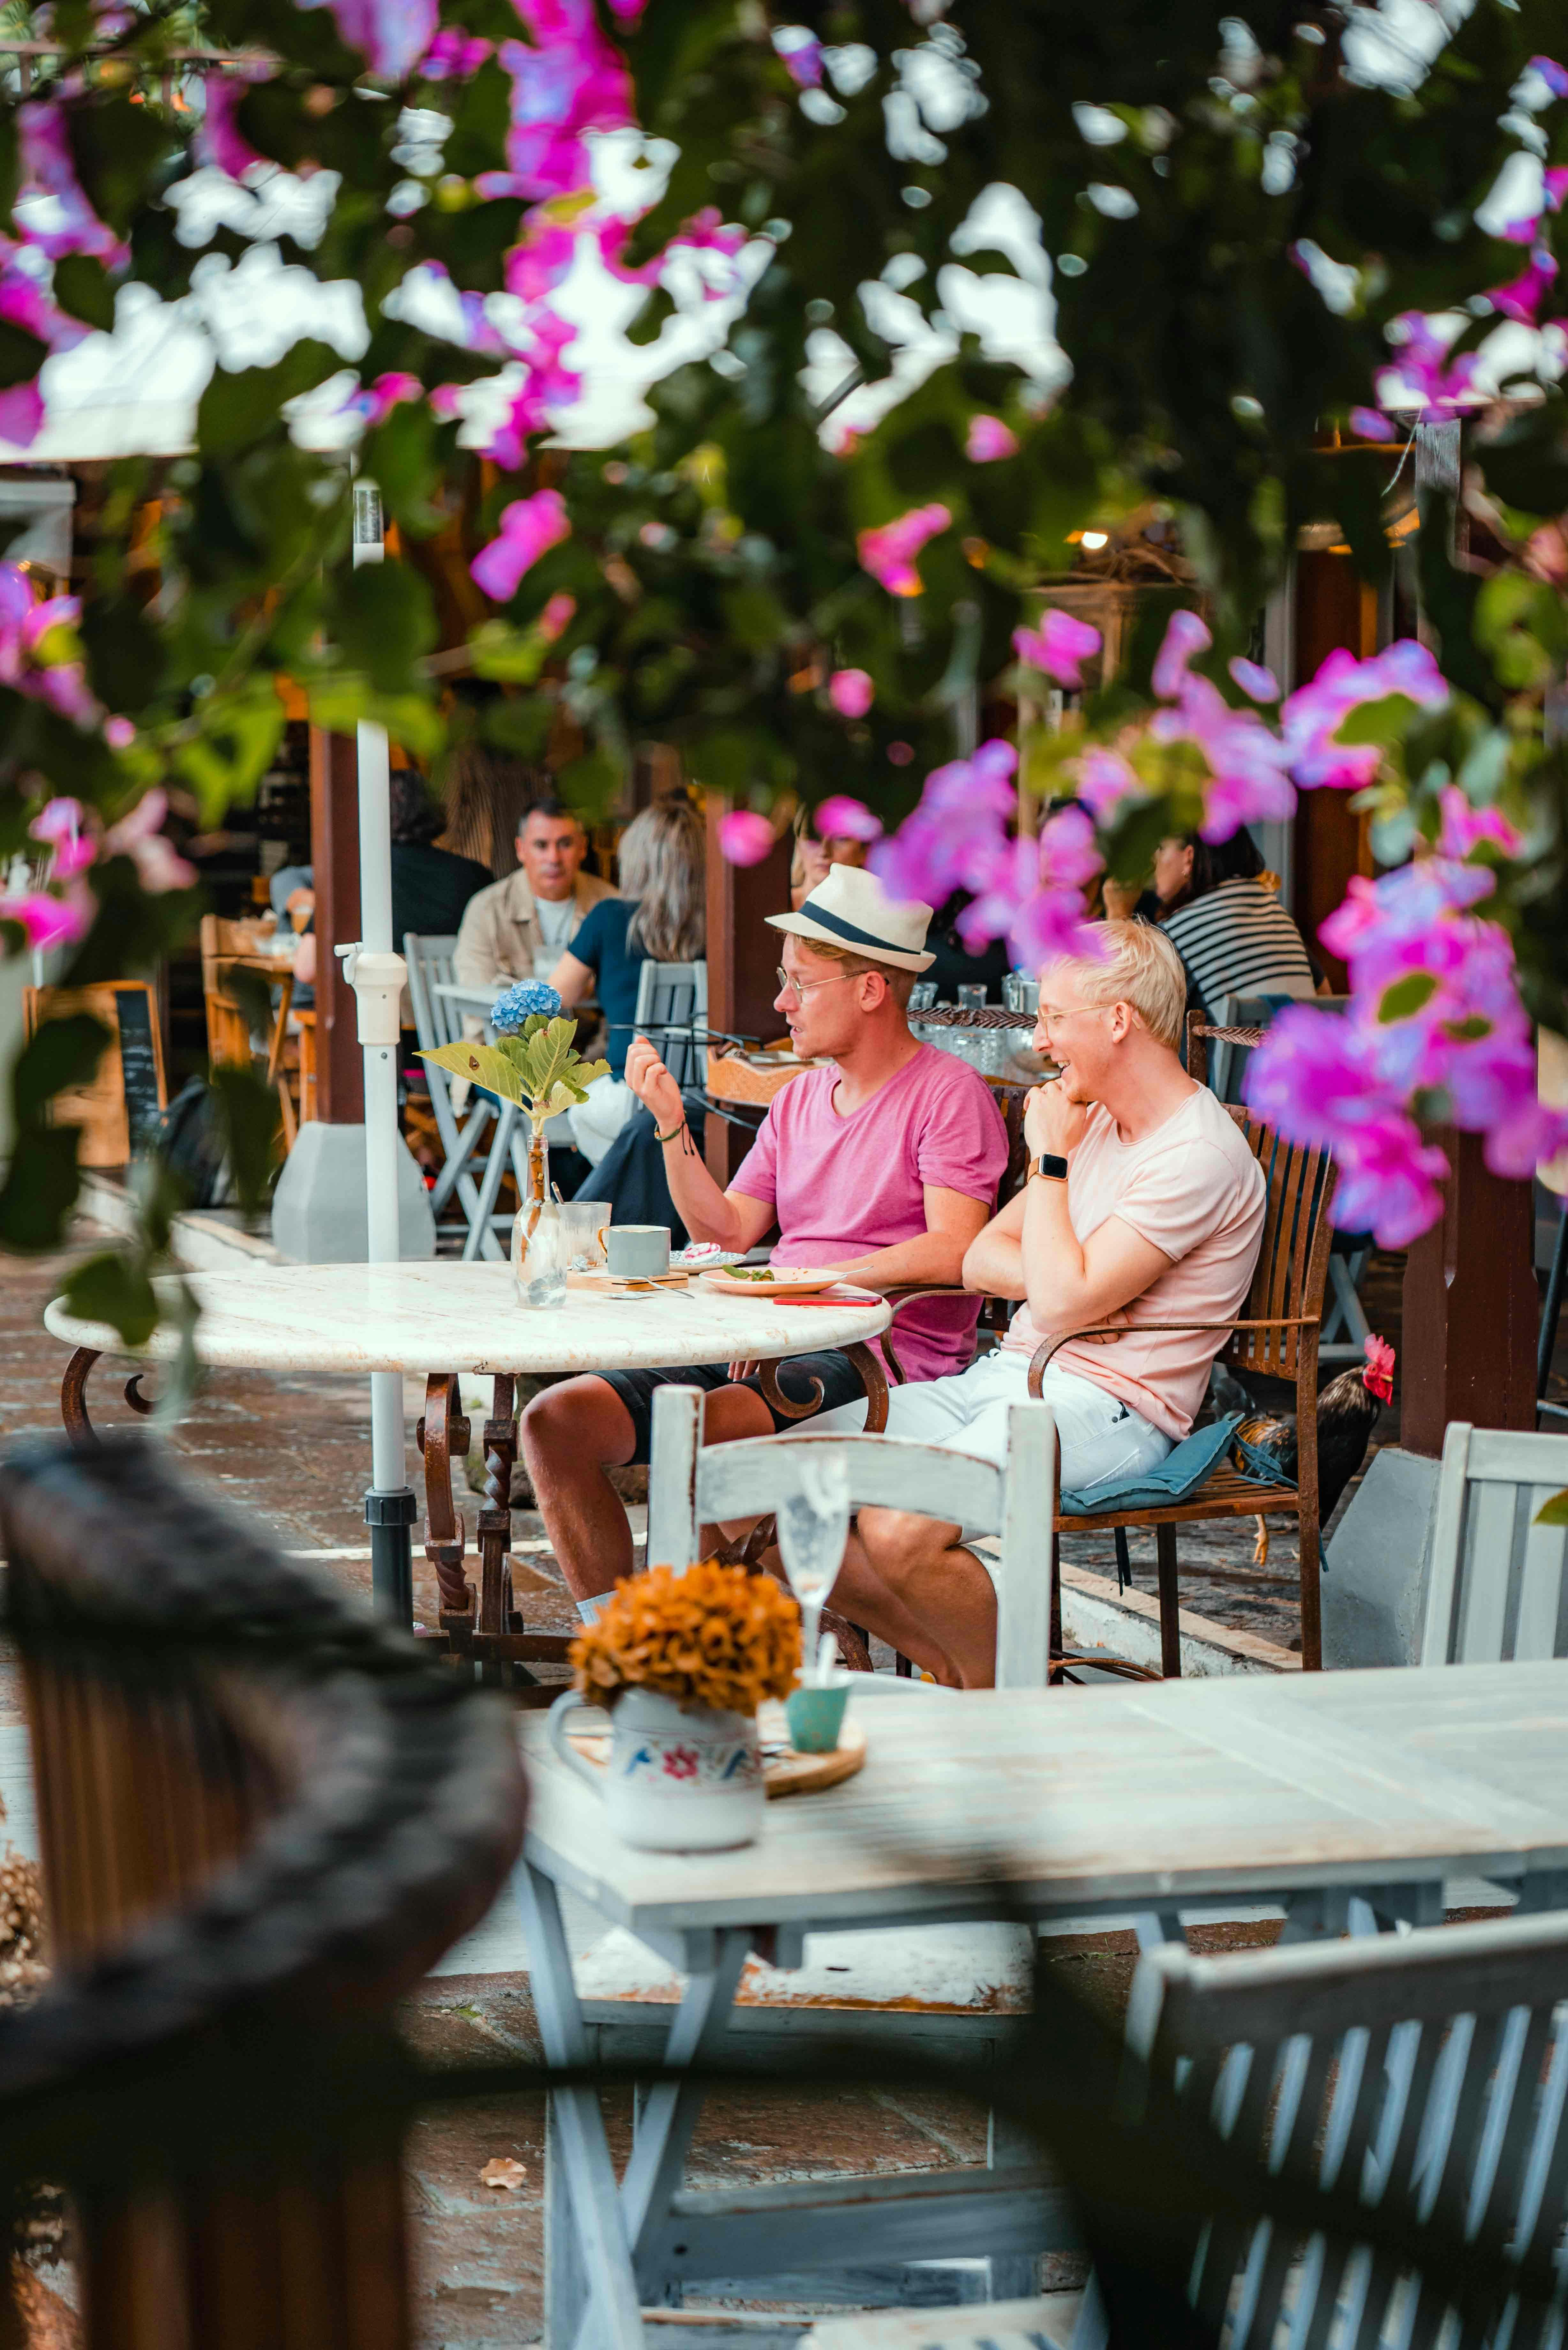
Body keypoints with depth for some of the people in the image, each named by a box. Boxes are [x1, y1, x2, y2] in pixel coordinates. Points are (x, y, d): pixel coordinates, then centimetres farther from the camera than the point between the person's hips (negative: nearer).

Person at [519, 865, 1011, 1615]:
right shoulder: (799, 1098, 21)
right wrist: (671, 1120, 6)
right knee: (556, 1421, -9)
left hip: (886, 1354, -8)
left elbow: (951, 1252, -16)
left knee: (703, 1431, -35)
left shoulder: (950, 1094, -3)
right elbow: (726, 1232, 16)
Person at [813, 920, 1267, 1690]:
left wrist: (1049, 1159, -8)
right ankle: (950, 1671, 5)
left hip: (1103, 1405, -9)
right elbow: (982, 1260, 14)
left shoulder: (1201, 1155, -14)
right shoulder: (1094, 1121, 17)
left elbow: (1063, 1303, -20)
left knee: (899, 1529, -32)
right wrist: (1071, 1282, -8)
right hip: (1001, 1375, 9)